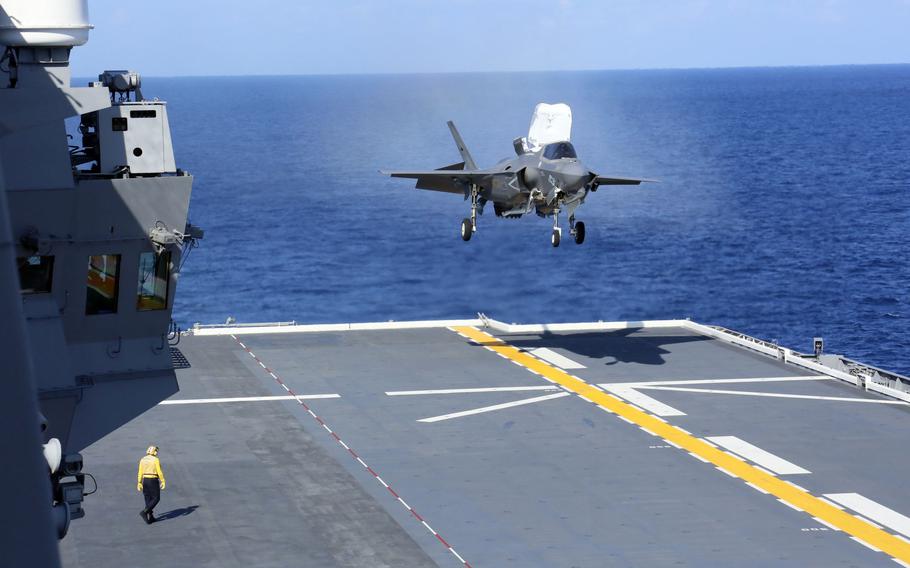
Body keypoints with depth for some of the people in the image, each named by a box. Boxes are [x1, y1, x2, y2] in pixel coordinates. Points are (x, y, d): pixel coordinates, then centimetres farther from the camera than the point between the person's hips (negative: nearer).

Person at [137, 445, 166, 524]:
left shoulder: (142, 460, 4)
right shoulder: (155, 460, -11)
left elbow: (140, 472, 4)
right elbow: (159, 472, -14)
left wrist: (139, 483, 6)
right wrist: (162, 481, -7)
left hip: (145, 480, 6)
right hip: (153, 481, -6)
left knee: (148, 499, 12)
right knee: (156, 499, 2)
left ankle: (150, 518, 13)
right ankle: (144, 512, -14)